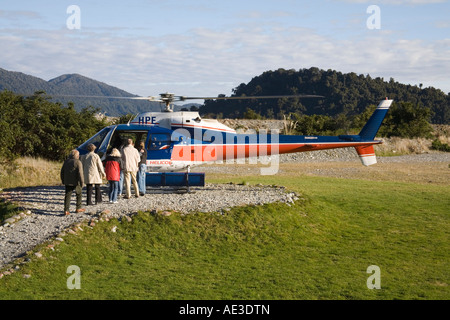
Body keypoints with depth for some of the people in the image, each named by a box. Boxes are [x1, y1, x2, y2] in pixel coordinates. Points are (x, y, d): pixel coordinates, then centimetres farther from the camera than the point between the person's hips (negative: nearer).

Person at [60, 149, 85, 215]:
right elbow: (80, 173, -17)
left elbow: (62, 172, 12)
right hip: (76, 182, -4)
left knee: (68, 195, 4)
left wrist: (63, 180, 21)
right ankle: (78, 208, 22)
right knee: (79, 194, 16)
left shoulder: (66, 162, 7)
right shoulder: (78, 162, -11)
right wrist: (82, 182, -13)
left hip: (67, 182, 4)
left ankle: (66, 210, -6)